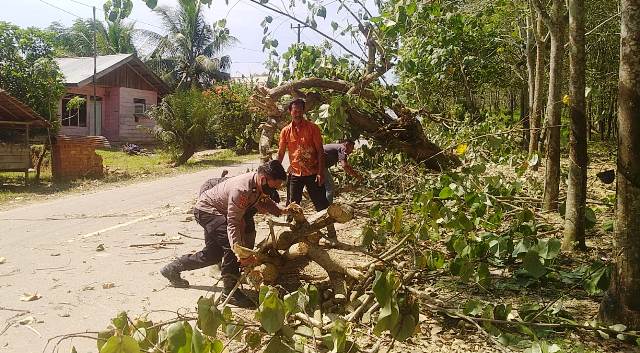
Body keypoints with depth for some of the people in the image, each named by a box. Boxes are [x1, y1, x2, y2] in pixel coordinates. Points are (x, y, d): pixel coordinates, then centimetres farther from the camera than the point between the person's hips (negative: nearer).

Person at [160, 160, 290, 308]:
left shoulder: (260, 184, -13)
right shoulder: (241, 190, -38)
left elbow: (265, 202, 7)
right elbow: (233, 224, -40)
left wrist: (281, 210, -12)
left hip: (217, 212, 10)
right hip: (206, 209, -9)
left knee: (212, 255, 17)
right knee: (232, 243, -28)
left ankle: (172, 269, 33)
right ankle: (230, 289, -19)